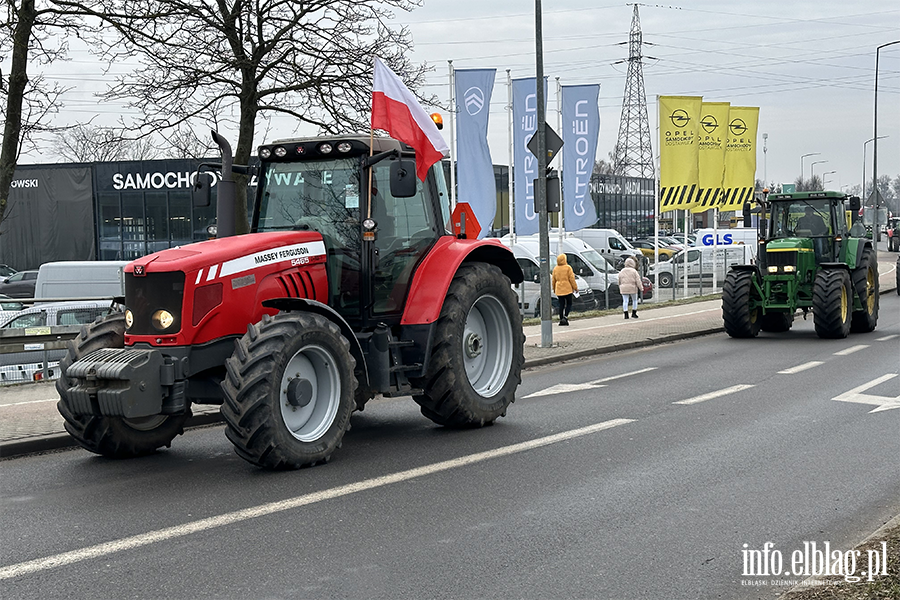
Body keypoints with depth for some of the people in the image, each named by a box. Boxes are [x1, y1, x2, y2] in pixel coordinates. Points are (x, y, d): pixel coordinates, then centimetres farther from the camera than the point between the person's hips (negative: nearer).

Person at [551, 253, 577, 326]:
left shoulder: (555, 268, 6)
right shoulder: (568, 268, -8)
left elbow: (553, 280, 10)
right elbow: (571, 279, -9)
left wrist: (554, 289, 22)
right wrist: (575, 287, 0)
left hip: (559, 289, 4)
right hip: (567, 289, -4)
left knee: (561, 304, 8)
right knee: (569, 304, 4)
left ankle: (561, 320, 6)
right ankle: (565, 317, -13)